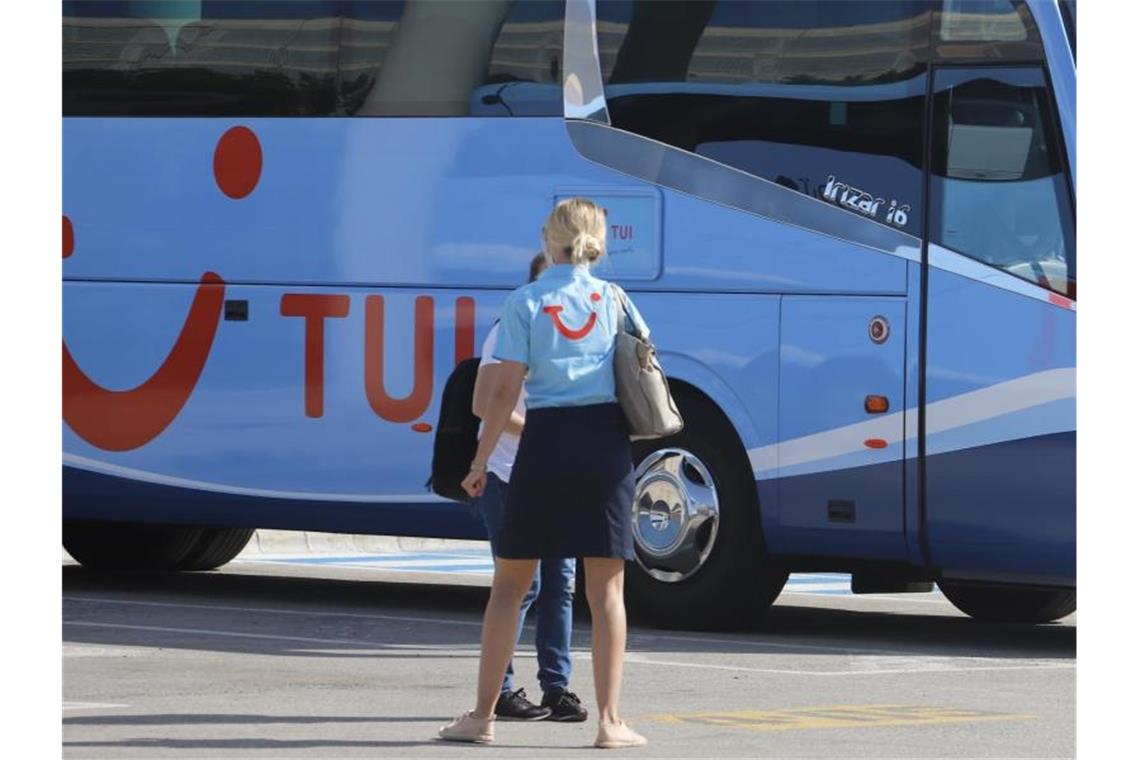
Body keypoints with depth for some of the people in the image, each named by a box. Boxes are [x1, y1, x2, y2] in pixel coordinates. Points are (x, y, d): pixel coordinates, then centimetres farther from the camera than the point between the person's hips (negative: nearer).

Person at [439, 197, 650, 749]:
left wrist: (481, 461, 0)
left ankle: (483, 714, 9)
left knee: (510, 582, 9)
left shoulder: (525, 302, -2)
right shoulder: (613, 298, 5)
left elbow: (506, 391, -5)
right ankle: (609, 720, 0)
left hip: (546, 440, -1)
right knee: (606, 587, 3)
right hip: (607, 440, 1)